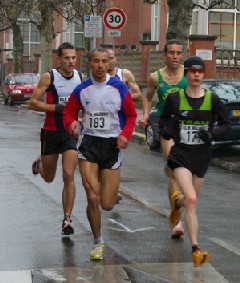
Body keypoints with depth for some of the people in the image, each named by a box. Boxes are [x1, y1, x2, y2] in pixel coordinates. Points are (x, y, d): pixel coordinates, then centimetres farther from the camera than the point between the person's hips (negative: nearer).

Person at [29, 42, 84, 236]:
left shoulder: (81, 77, 2)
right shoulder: (49, 77, -9)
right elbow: (33, 103, -11)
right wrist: (57, 107, -20)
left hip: (72, 132, 1)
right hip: (51, 131, -1)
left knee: (69, 175, -12)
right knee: (48, 178, 14)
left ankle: (67, 219, -5)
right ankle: (40, 163, 51)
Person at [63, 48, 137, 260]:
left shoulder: (119, 88, -3)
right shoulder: (81, 89, 0)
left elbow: (131, 115, 5)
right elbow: (69, 112, 10)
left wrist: (125, 135, -12)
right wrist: (71, 123, -13)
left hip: (112, 144, 0)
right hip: (88, 142, 0)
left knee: (107, 205, 1)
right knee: (92, 198, -11)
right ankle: (98, 242, 12)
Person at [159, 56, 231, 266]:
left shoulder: (212, 99, -4)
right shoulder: (175, 98, -4)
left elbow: (226, 125, 4)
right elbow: (164, 119, 14)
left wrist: (212, 134, -16)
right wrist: (166, 130, -8)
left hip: (202, 154, 2)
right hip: (181, 154, -2)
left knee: (191, 200, 18)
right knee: (191, 200, -19)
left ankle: (177, 202, 57)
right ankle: (195, 249, -14)